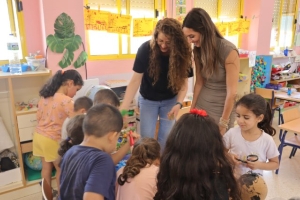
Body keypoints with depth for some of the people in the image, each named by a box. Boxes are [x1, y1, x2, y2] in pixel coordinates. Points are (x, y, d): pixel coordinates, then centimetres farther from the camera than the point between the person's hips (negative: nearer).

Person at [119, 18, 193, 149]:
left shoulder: (182, 53, -19)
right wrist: (124, 107, -30)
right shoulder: (145, 49, -23)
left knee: (166, 138, 4)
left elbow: (183, 83, -14)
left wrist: (178, 104, -31)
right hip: (148, 99, -1)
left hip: (170, 100, 1)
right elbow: (135, 80, -22)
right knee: (146, 137, 1)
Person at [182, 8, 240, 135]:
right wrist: (192, 108, 3)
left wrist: (223, 123, -14)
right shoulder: (197, 49, -2)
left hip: (222, 109, -5)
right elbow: (199, 82, 3)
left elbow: (232, 93, -18)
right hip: (201, 106, 5)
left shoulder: (229, 51, -20)